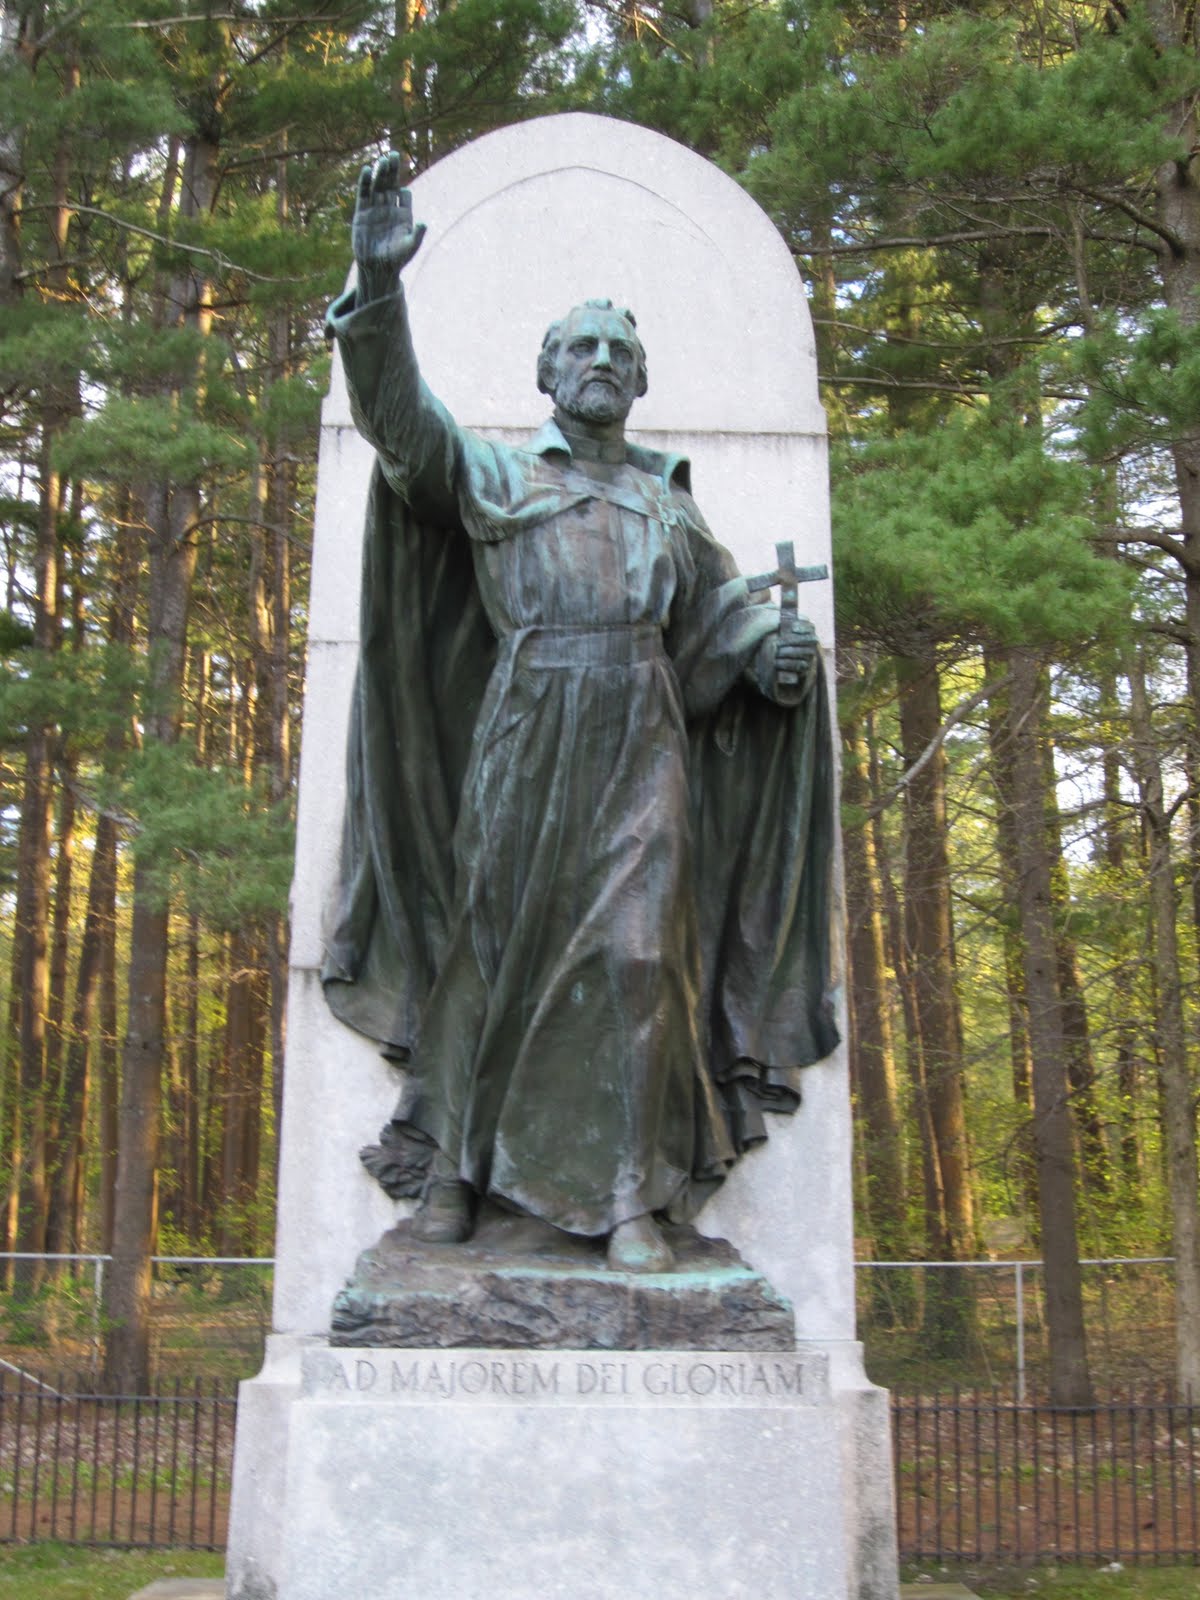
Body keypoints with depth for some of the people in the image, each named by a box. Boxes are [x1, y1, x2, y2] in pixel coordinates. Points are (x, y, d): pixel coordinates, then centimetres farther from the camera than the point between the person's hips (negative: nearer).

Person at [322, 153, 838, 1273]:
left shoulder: (667, 497, 18)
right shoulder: (492, 476, 9)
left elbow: (721, 607, 20)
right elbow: (402, 421, -6)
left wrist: (775, 648, -3)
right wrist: (378, 287, -18)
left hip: (642, 749, 2)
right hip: (523, 745, -2)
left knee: (634, 959, -4)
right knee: (493, 943, 3)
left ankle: (629, 1197, 1)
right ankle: (455, 1160, 17)